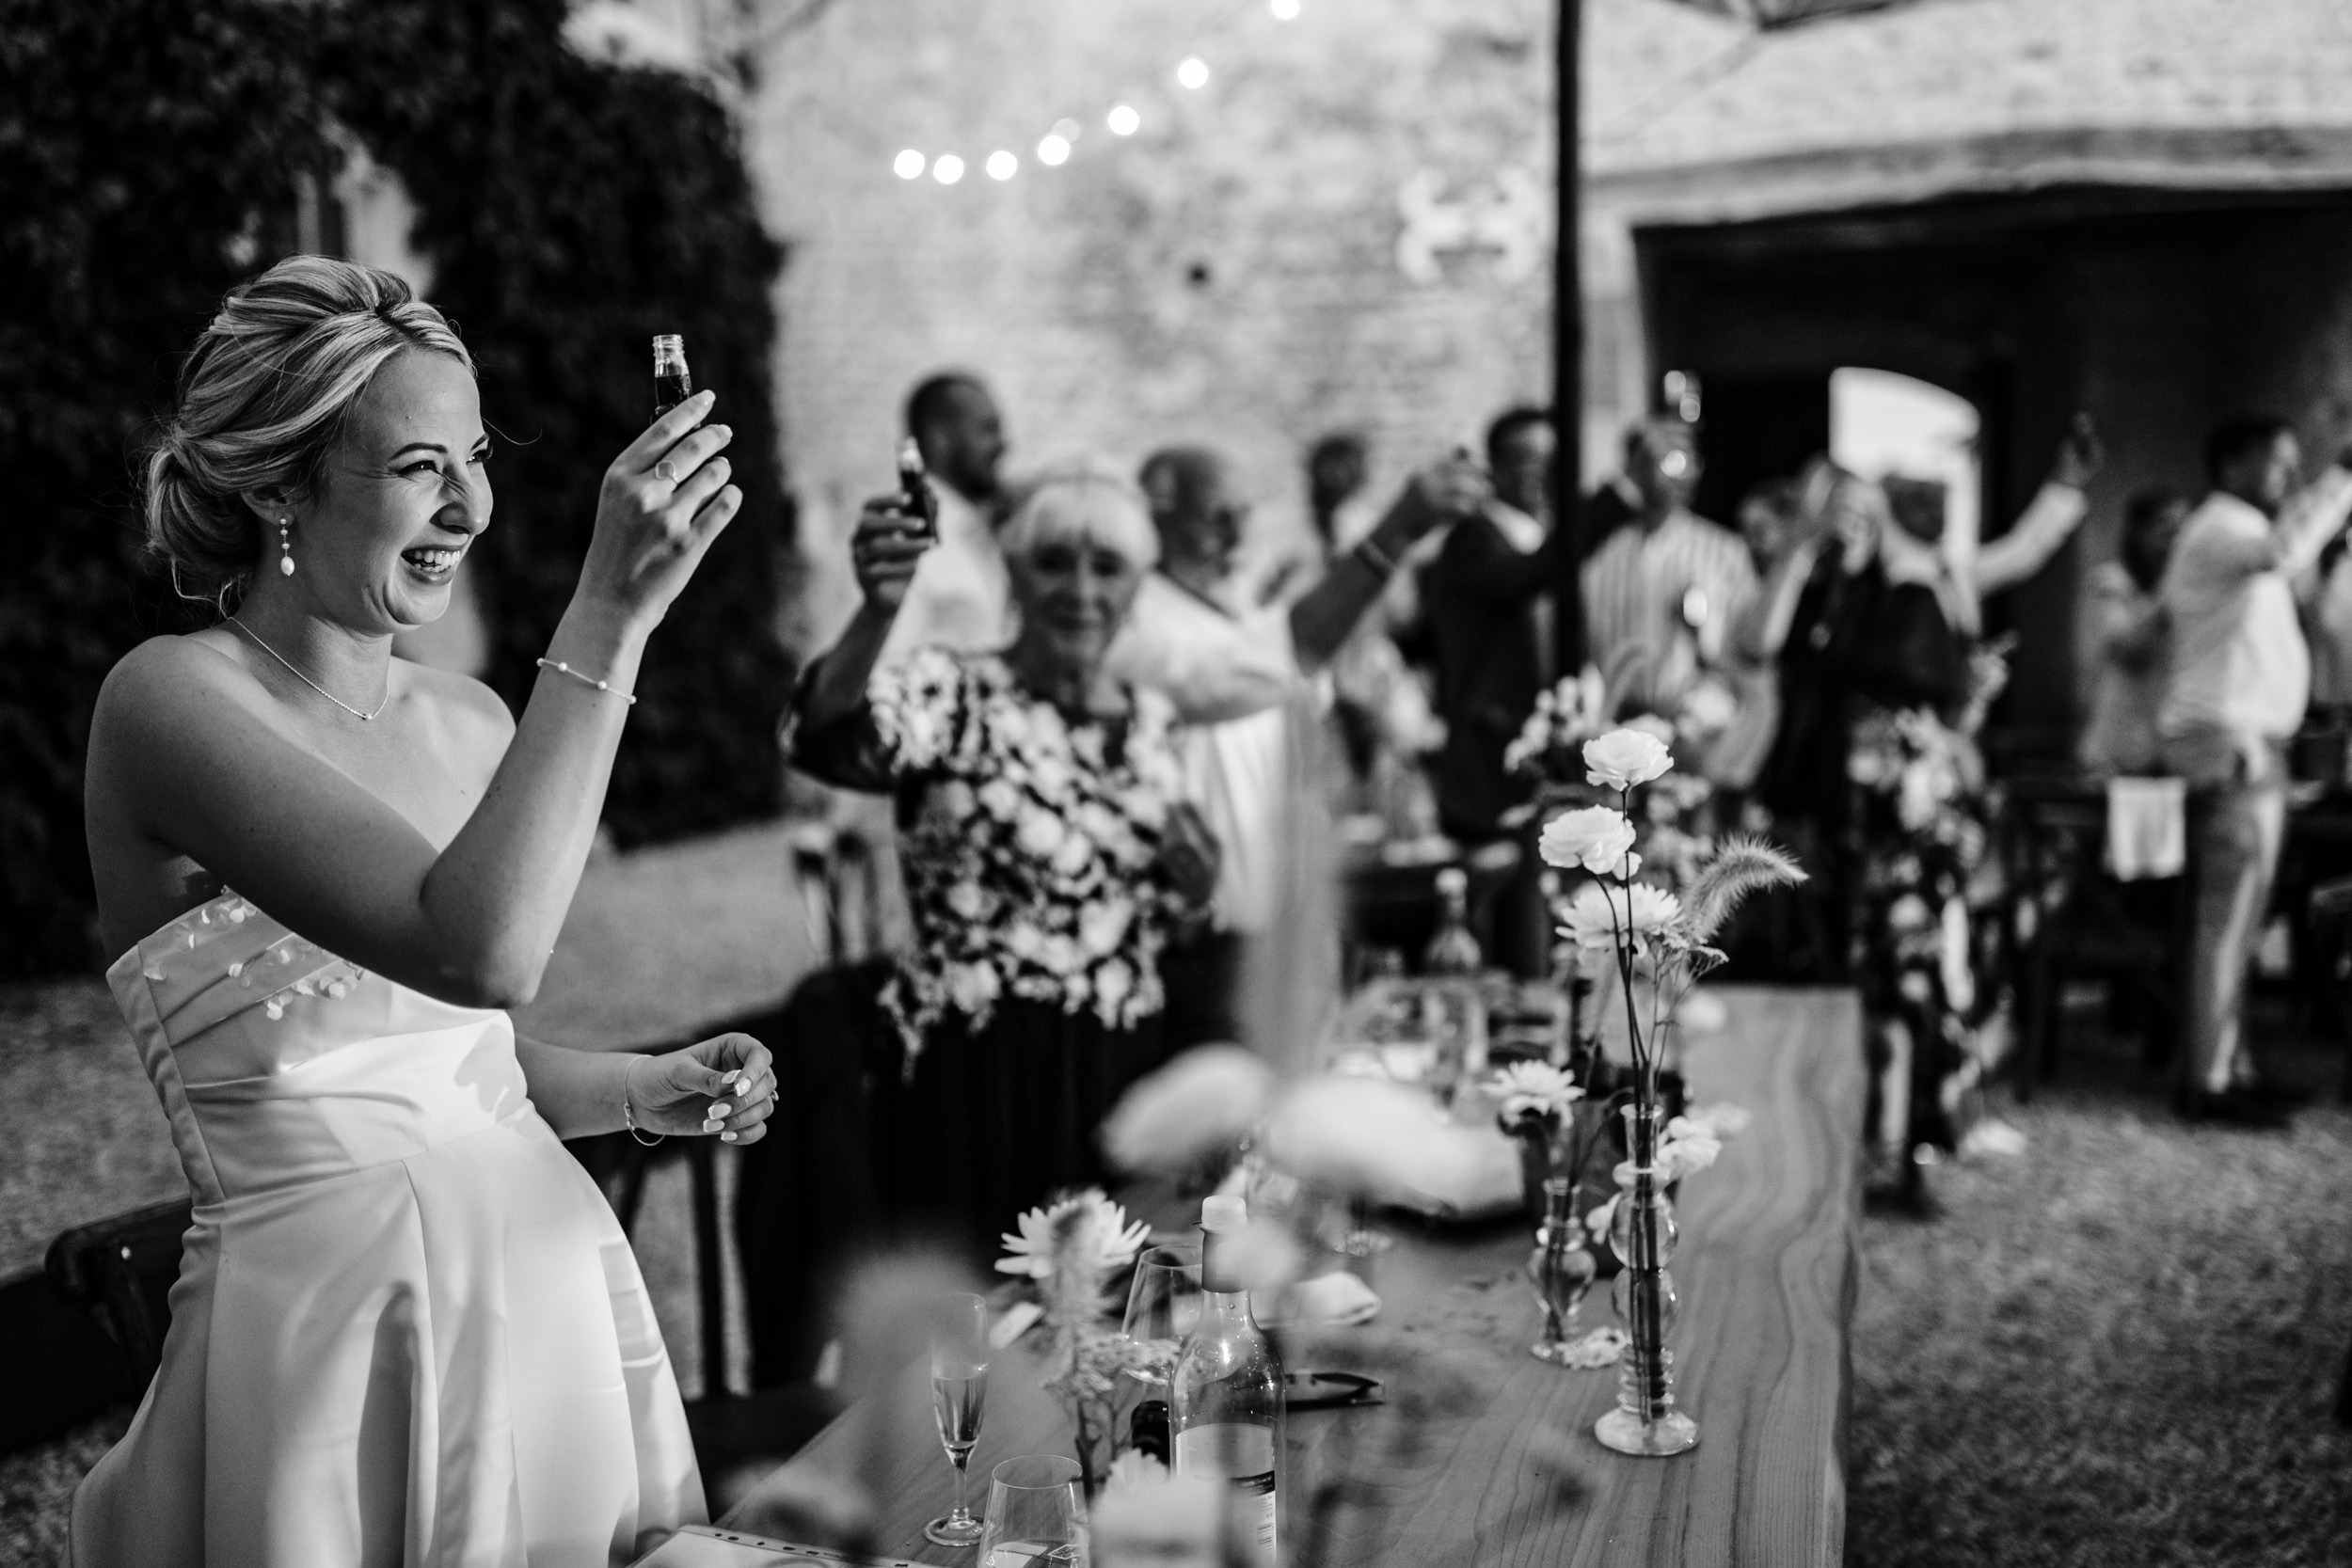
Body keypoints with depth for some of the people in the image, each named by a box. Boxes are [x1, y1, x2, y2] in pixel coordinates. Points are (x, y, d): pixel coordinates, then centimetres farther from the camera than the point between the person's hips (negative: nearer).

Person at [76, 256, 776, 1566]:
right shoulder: (173, 697, -13)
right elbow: (479, 950, -28)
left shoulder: (470, 722, 7)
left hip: (552, 1284, 7)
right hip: (331, 1324, -6)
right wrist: (612, 614, -28)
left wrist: (648, 1091, 3)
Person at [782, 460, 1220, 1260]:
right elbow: (826, 741, -32)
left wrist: (1193, 876, -4)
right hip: (975, 1078, -5)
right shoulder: (955, 692, -10)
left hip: (1119, 1078, 5)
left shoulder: (1151, 717, 8)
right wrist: (878, 611, -49)